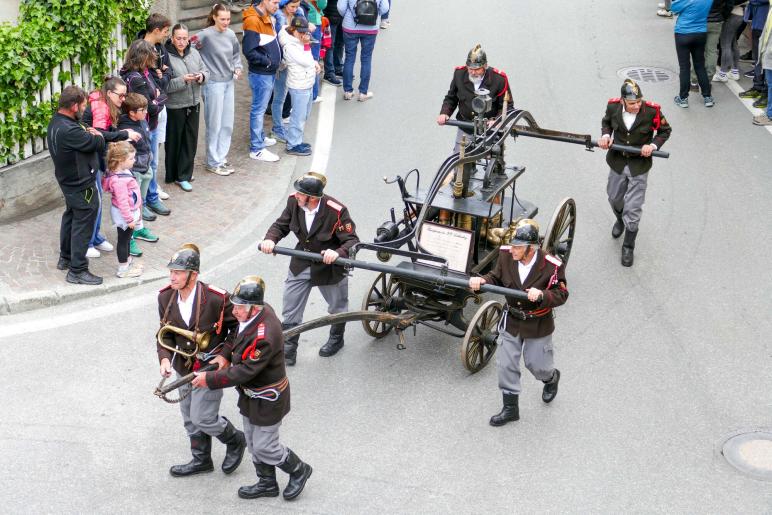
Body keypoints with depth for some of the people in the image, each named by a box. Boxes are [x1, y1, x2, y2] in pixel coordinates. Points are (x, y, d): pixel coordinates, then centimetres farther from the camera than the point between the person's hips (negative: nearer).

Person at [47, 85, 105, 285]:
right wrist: (98, 136, -3)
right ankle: (77, 271, 9)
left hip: (68, 181, 10)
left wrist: (89, 134, -12)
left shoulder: (56, 122, 2)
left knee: (71, 217, 25)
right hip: (82, 186, -10)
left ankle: (66, 258, 41)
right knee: (83, 226, 0)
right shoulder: (69, 130, -31)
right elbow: (98, 144, -24)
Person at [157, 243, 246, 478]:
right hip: (185, 367, 6)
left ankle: (235, 441, 25)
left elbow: (238, 326, -11)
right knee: (190, 418, 19)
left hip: (210, 367, -6)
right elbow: (166, 333, 2)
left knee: (202, 418, -5)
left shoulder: (216, 299, -26)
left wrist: (225, 355, -17)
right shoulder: (166, 297, -10)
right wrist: (165, 358, -13)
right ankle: (201, 460, 41)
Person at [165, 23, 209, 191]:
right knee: (174, 142, 5)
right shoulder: (166, 56, -16)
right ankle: (172, 176, 18)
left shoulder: (194, 53, 4)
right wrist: (183, 80, -29)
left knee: (191, 140, 11)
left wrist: (202, 76, -9)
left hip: (193, 104, 6)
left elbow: (205, 70, 13)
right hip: (175, 106, -6)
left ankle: (184, 176, 23)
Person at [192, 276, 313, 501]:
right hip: (251, 394, 9)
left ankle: (299, 470, 32)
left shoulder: (265, 335, -36)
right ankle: (267, 483, 40)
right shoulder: (255, 312, -9)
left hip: (267, 399, -9)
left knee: (264, 447, 7)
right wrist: (225, 355, -5)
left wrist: (210, 379, -23)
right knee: (254, 442, 22)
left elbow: (245, 371, -30)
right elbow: (240, 336, 12)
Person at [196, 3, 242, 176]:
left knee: (227, 124, 12)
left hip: (229, 82, 6)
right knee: (214, 125, 1)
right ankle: (213, 163, 13)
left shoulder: (231, 34, 3)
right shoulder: (205, 35, -16)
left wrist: (237, 68, 2)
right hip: (213, 84, -6)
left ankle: (221, 158, 25)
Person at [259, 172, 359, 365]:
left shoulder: (336, 211, -30)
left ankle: (336, 339, 50)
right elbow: (281, 225, -2)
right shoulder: (293, 202, -16)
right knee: (290, 311, 7)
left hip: (330, 266, -3)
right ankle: (288, 350, 23)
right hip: (301, 265, 3)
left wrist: (338, 253, -45)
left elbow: (352, 241, -25)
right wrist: (270, 239, -22)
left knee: (337, 307, 22)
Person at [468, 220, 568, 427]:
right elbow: (497, 277, 1)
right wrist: (482, 280, -21)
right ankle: (510, 408, 27)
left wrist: (542, 295, -36)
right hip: (511, 321, 3)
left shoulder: (551, 266, -27)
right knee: (506, 365, 9)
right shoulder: (506, 255, -16)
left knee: (535, 363, 15)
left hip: (538, 324, -3)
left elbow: (561, 294, -17)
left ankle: (551, 378, 53)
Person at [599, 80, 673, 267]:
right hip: (617, 163, 3)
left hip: (639, 166, -3)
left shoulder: (652, 111, -21)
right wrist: (606, 135, -11)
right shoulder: (613, 107, -15)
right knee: (614, 198, 24)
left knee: (633, 209, -2)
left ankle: (628, 247, 16)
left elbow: (665, 131, -5)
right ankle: (620, 220, 59)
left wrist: (653, 145, -21)